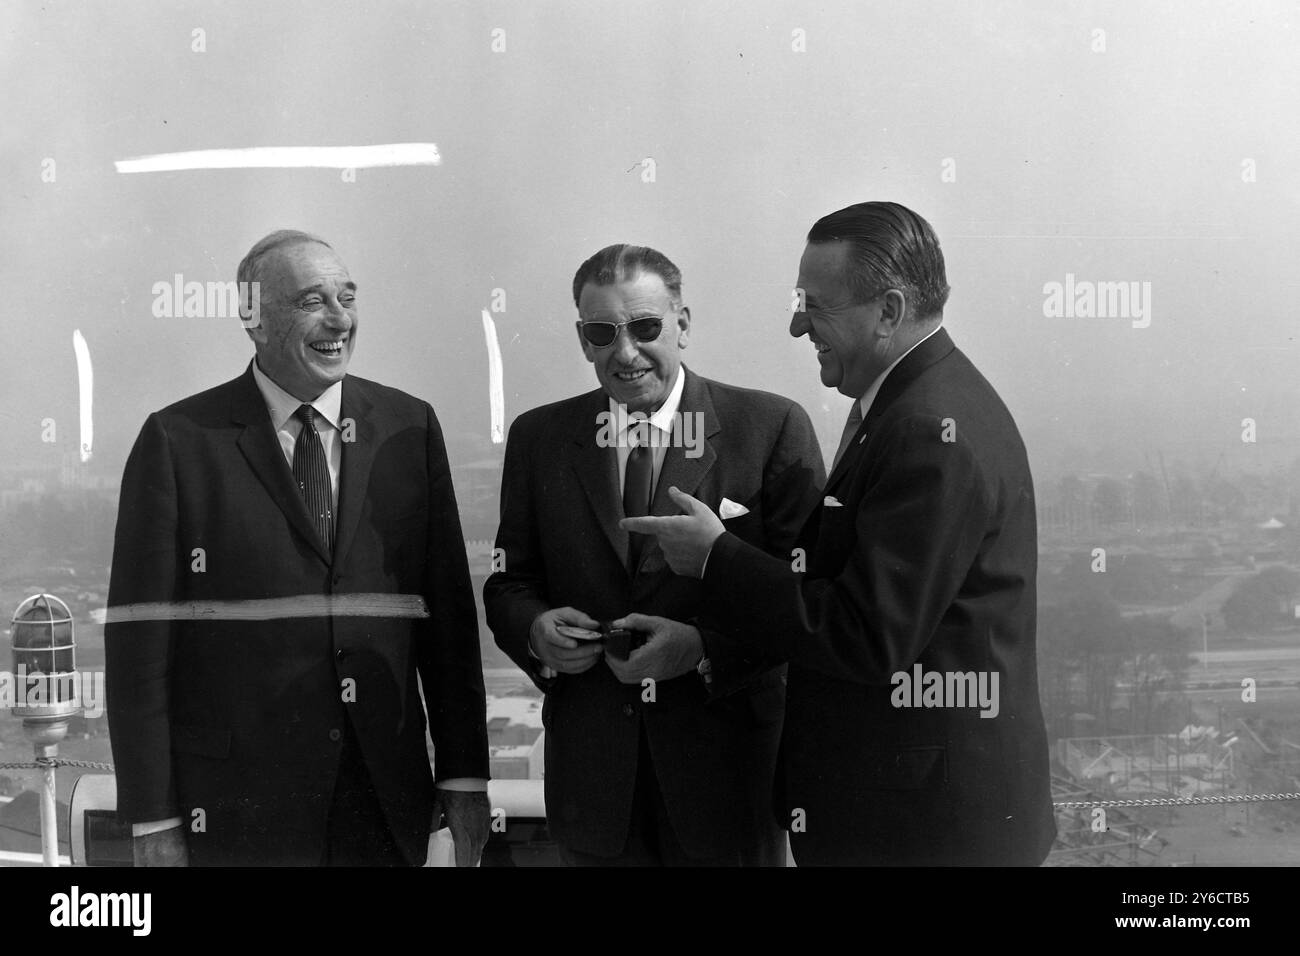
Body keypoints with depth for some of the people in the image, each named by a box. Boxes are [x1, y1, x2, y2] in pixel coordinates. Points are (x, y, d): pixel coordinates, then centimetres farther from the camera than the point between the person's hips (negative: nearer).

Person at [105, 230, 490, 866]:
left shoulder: (409, 428, 4)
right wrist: (154, 822, -7)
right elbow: (139, 640, -5)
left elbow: (447, 608, 5)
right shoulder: (177, 439, -4)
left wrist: (464, 777, 2)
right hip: (233, 813, -2)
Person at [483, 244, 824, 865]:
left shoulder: (772, 427, -5)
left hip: (728, 764, -2)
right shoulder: (538, 437, 6)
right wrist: (535, 628, -13)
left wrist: (704, 646, -22)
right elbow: (509, 581, 9)